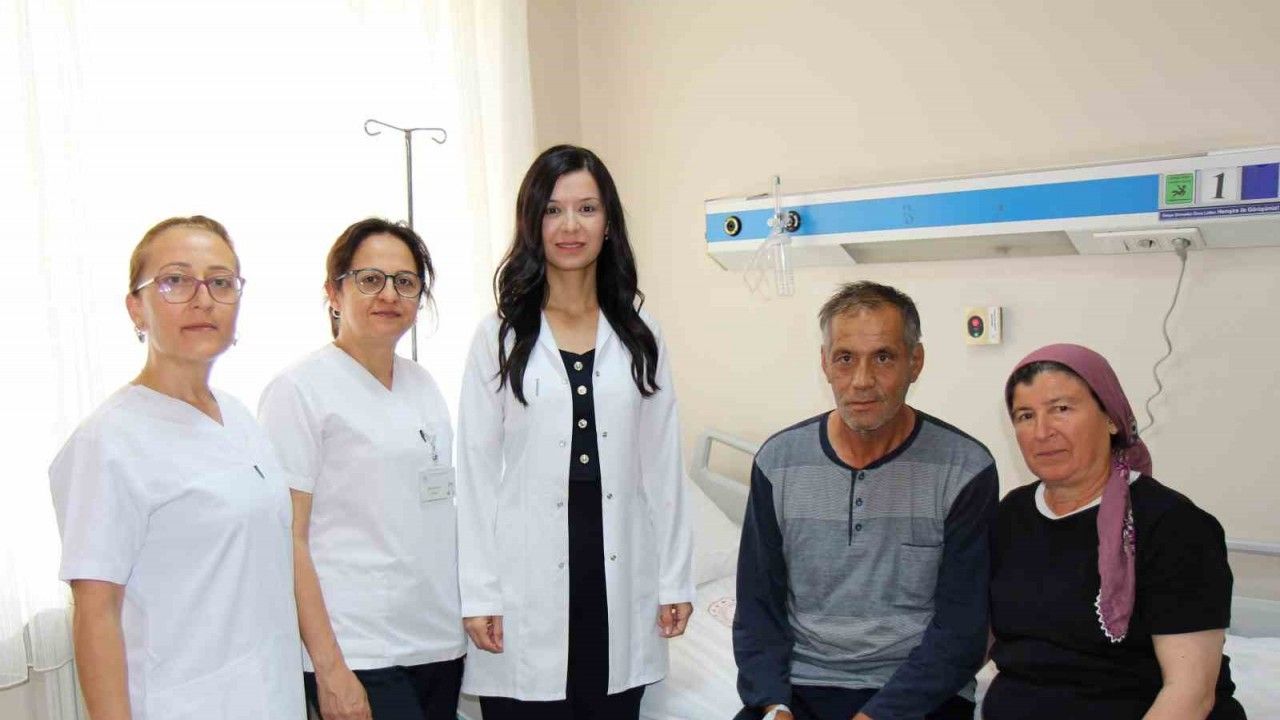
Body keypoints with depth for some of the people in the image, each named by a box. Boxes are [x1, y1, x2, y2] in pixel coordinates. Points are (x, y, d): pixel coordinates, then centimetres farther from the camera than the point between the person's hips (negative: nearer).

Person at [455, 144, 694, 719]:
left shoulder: (640, 336, 7)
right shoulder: (499, 337, 1)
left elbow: (661, 465, 7)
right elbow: (477, 472, -1)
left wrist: (675, 579, 5)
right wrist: (478, 595, -5)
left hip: (620, 580, 2)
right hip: (528, 583, -2)